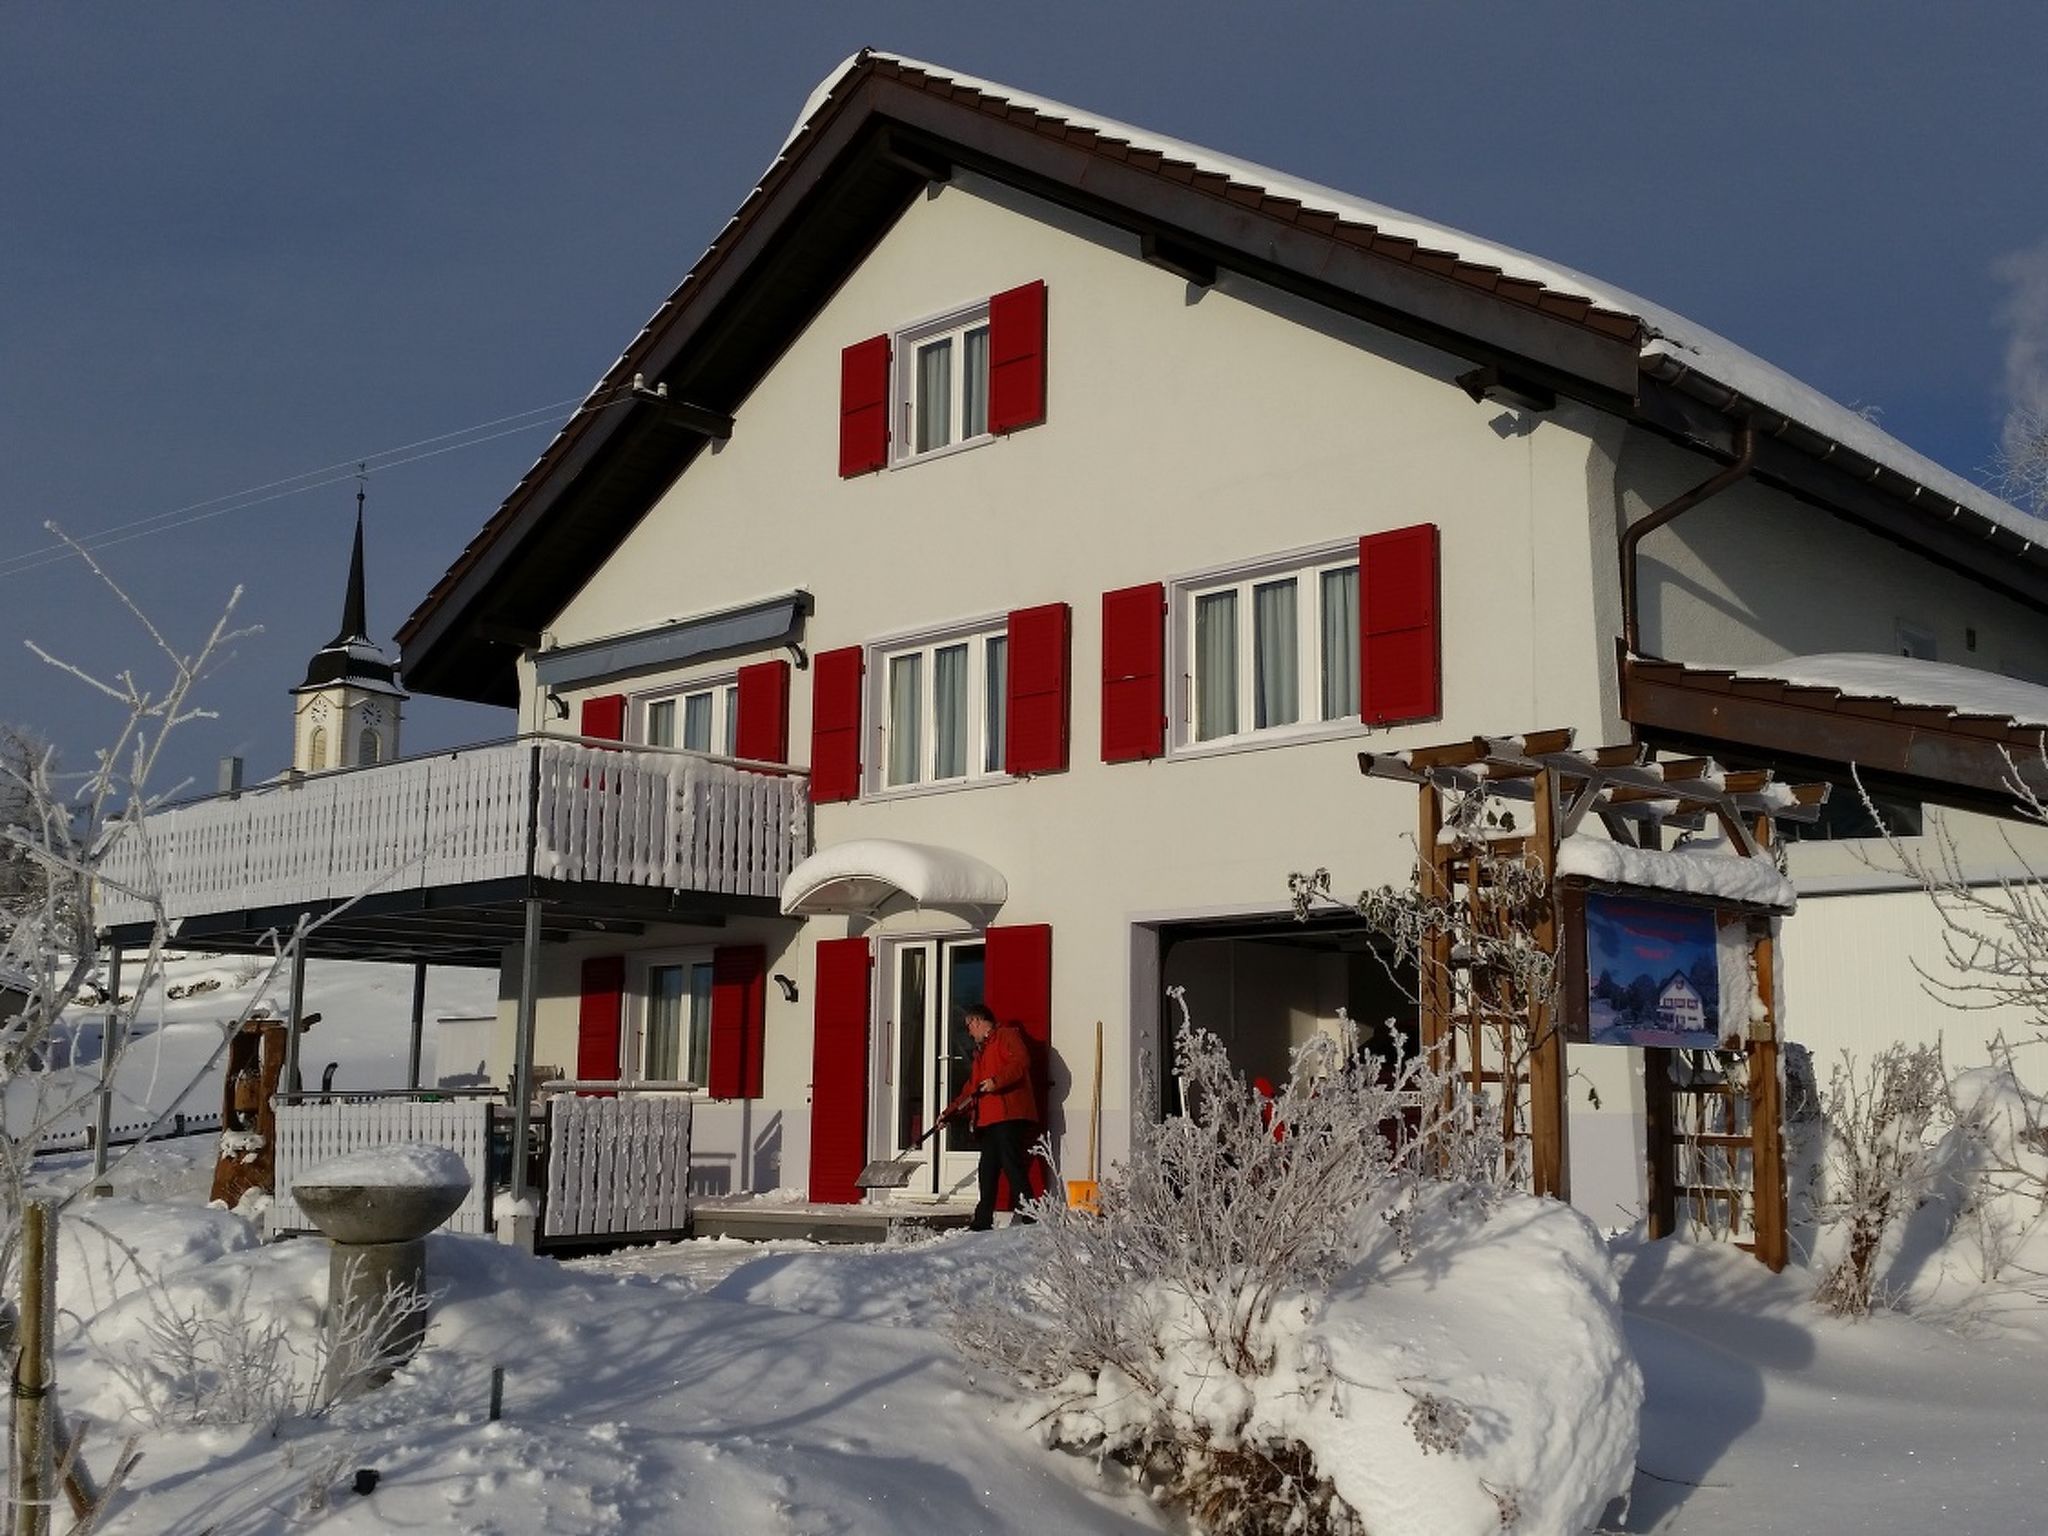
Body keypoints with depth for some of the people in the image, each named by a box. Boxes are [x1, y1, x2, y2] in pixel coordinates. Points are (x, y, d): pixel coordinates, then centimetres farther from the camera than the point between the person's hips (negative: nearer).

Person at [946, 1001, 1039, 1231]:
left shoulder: (1006, 1036, 2)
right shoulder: (981, 1051, 31)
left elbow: (1021, 1062, -16)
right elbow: (971, 1088, 34)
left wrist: (996, 1081, -23)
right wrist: (950, 1112, 30)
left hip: (1009, 1116, -10)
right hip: (989, 1118, 10)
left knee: (1012, 1165, -15)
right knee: (988, 1169, 9)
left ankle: (1029, 1217, -16)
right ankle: (983, 1221, 14)